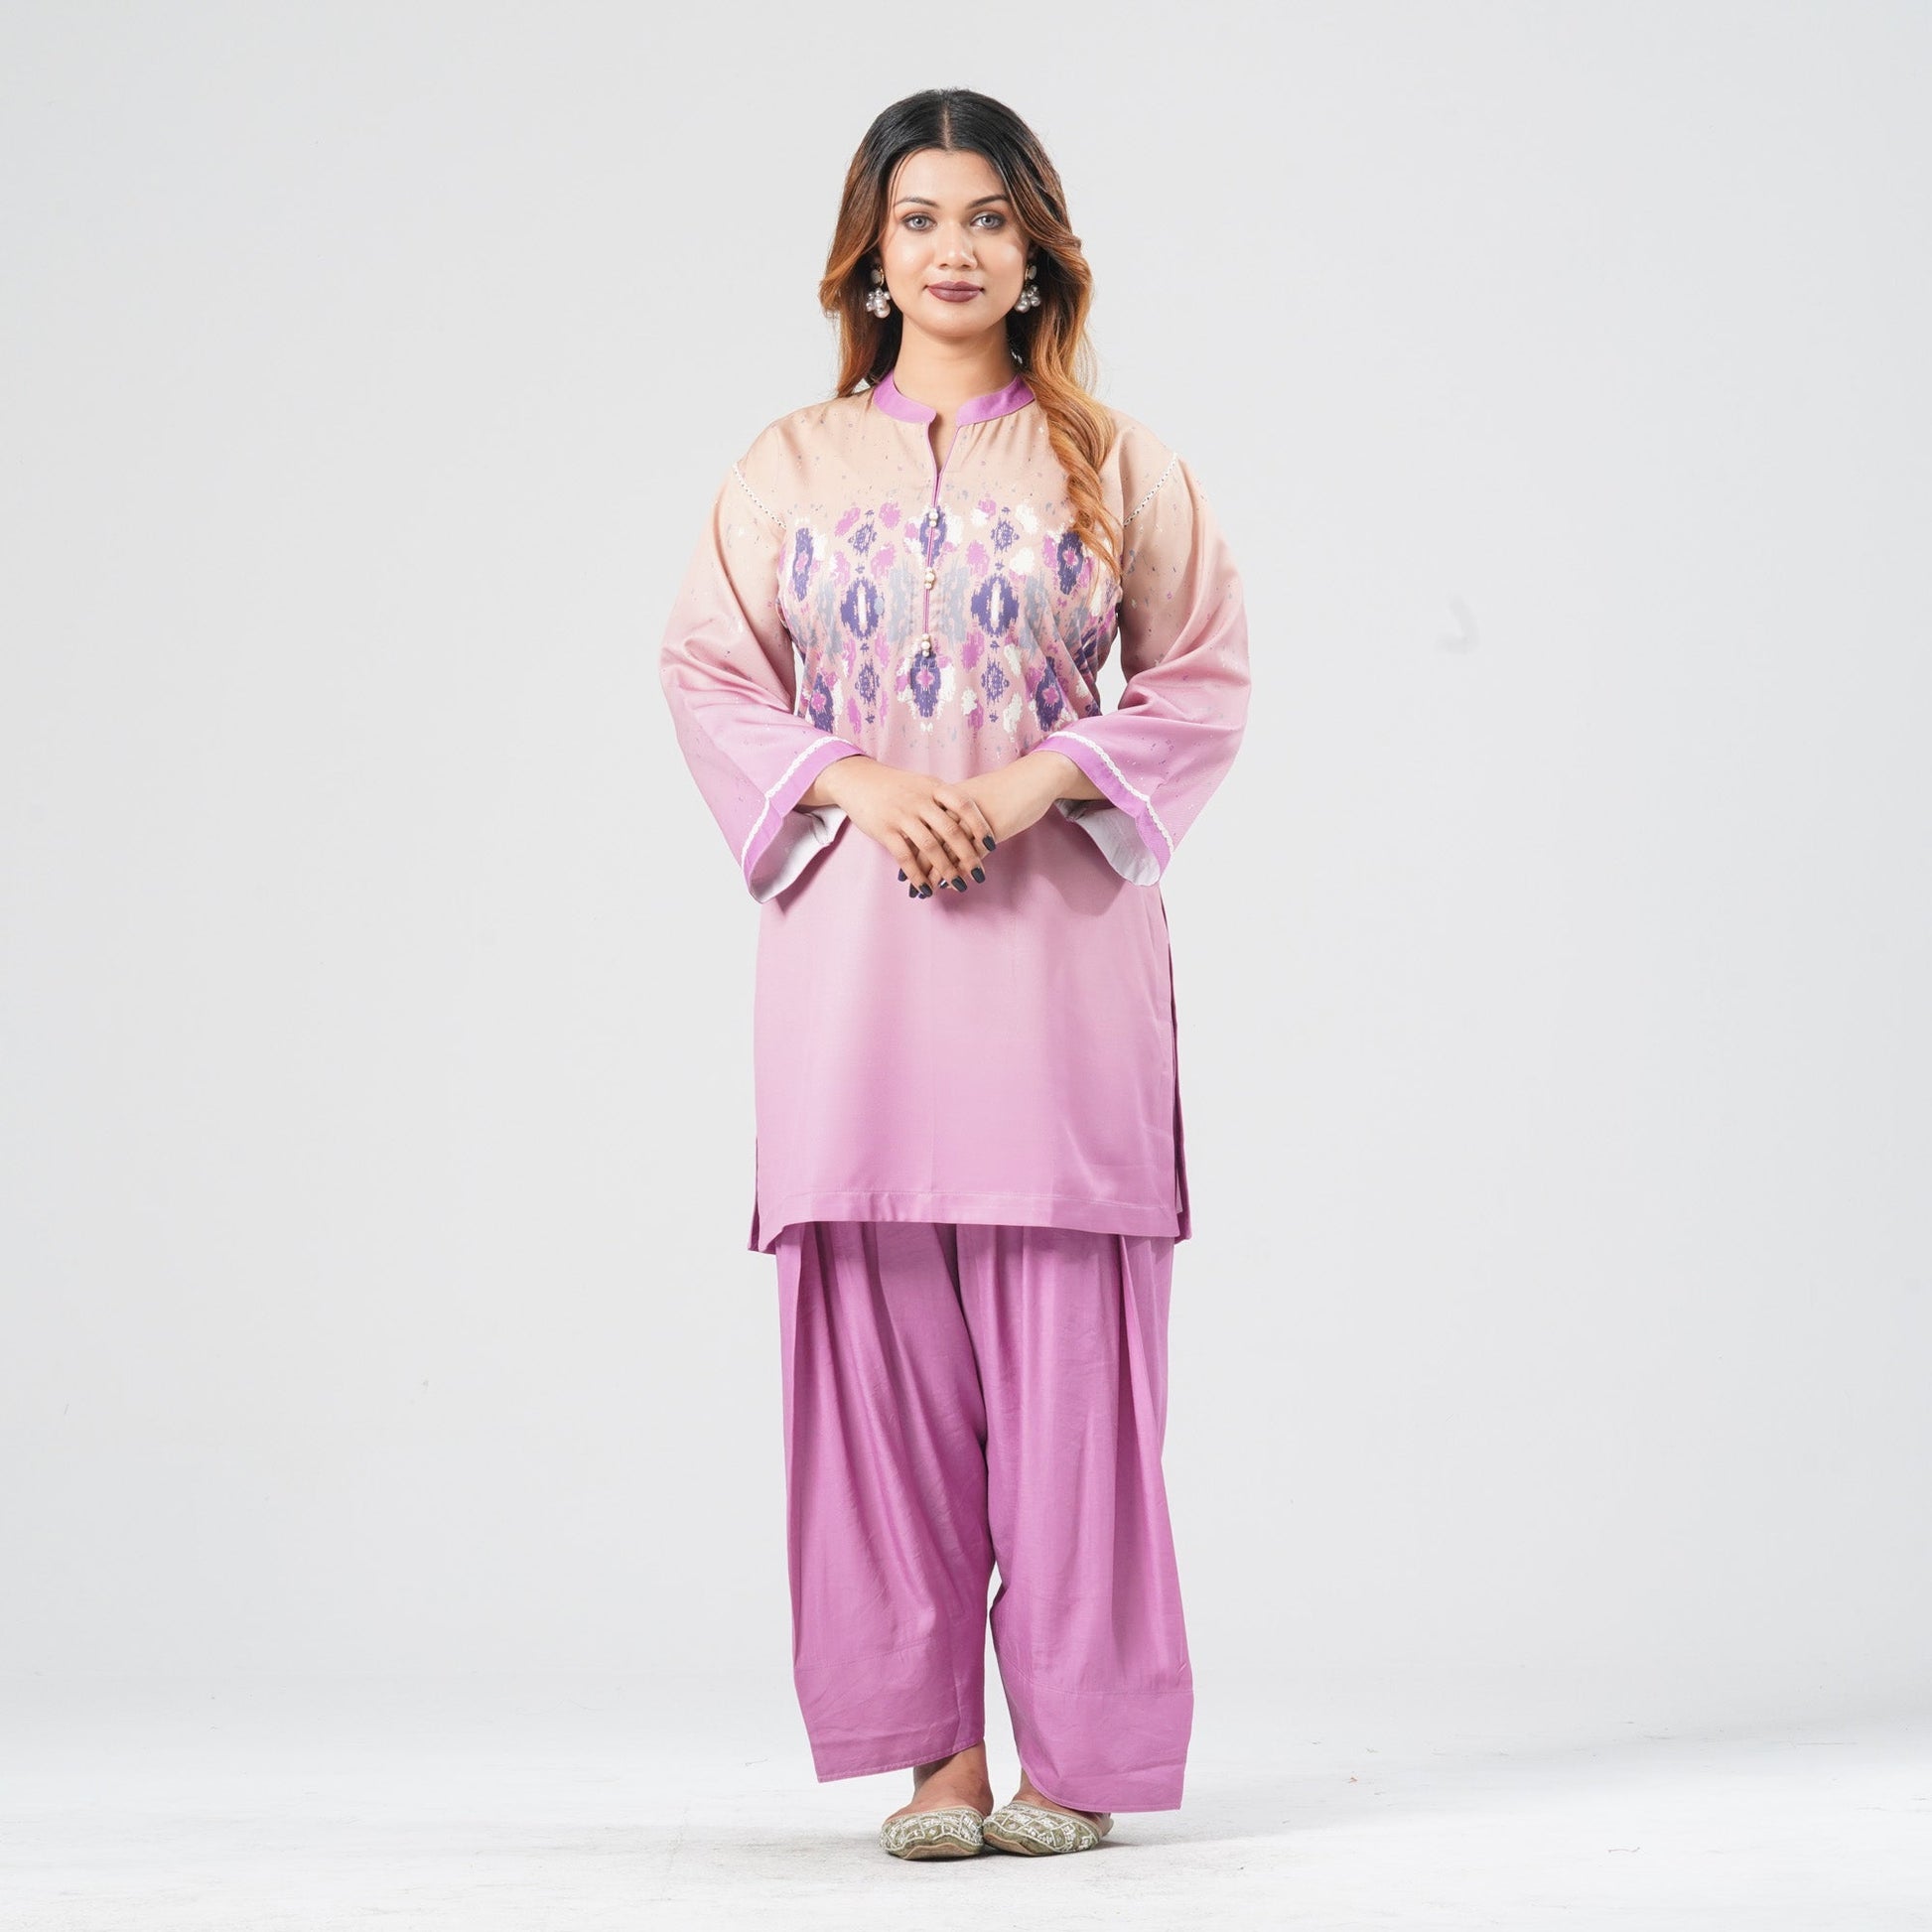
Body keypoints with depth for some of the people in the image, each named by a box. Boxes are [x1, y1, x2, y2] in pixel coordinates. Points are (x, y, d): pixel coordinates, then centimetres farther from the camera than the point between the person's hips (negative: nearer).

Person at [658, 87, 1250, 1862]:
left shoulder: (1113, 463, 9)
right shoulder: (793, 466, 12)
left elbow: (1203, 674, 6)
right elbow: (708, 669, 8)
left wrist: (1043, 780, -9)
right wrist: (854, 780, -9)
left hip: (1055, 937, -1)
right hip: (855, 935, 1)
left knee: (1063, 1334, -4)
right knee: (881, 1333, -1)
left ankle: (1078, 1747, 4)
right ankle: (931, 1746, 6)